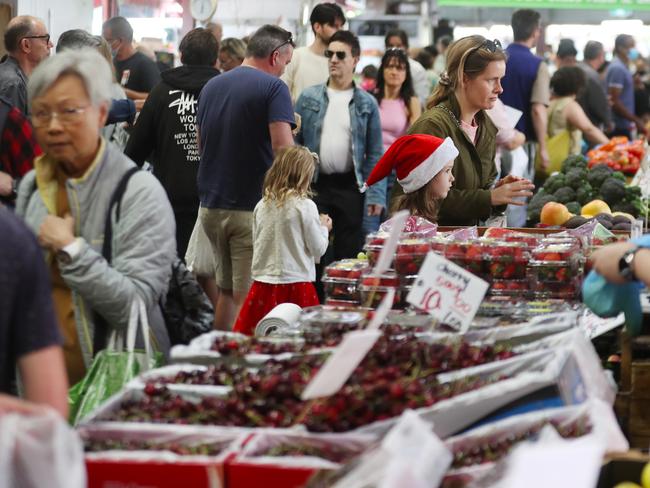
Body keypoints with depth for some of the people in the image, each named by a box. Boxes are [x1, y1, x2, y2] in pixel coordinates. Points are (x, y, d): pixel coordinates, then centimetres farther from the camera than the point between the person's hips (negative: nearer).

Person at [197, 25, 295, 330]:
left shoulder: (211, 86, 12)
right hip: (252, 208, -7)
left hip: (211, 205, 7)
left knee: (226, 290, 17)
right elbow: (283, 148, -19)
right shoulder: (273, 87, -9)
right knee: (248, 296, -3)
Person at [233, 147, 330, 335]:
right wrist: (324, 228, 16)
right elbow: (318, 249, -3)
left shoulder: (262, 205, 4)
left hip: (263, 284, 4)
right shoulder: (305, 206, -8)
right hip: (296, 286, -4)